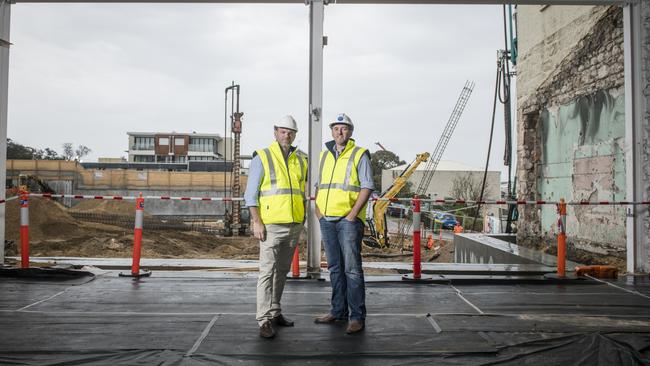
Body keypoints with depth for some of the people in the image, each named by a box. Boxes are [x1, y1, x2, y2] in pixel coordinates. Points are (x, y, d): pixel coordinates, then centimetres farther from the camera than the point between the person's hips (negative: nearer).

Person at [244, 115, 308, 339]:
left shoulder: (299, 160, 13)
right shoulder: (262, 157, -3)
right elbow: (251, 193, -7)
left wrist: (301, 223, 14)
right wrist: (256, 222, -15)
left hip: (294, 225, 6)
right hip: (271, 225, -6)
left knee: (282, 271, 13)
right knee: (268, 270, -10)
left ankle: (274, 312, 24)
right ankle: (265, 320, -8)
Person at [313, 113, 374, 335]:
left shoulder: (359, 155, -2)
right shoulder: (325, 155, 16)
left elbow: (367, 186, -7)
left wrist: (353, 214, -15)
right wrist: (317, 209, 9)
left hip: (349, 219, -6)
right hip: (327, 220, 6)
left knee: (352, 268, -7)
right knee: (334, 267, 12)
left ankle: (357, 316, -2)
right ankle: (339, 310, 22)